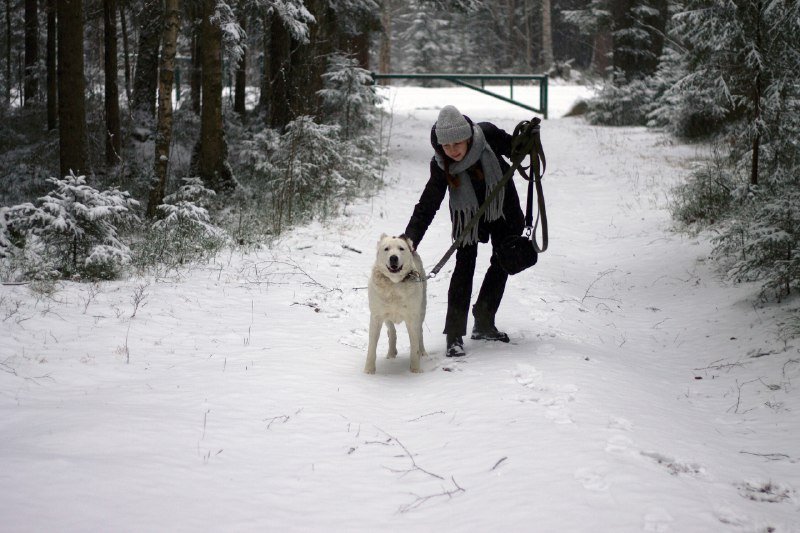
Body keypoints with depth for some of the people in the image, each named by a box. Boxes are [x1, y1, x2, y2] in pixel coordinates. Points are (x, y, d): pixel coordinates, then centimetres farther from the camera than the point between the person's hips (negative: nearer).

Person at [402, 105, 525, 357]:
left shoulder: (488, 135, -29)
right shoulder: (441, 166, -30)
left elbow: (515, 150, -8)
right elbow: (426, 207, -30)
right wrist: (408, 241, -40)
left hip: (503, 209, 3)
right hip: (467, 214, -3)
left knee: (502, 264, 11)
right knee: (464, 266, -12)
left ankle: (484, 323, 26)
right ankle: (455, 335, -10)